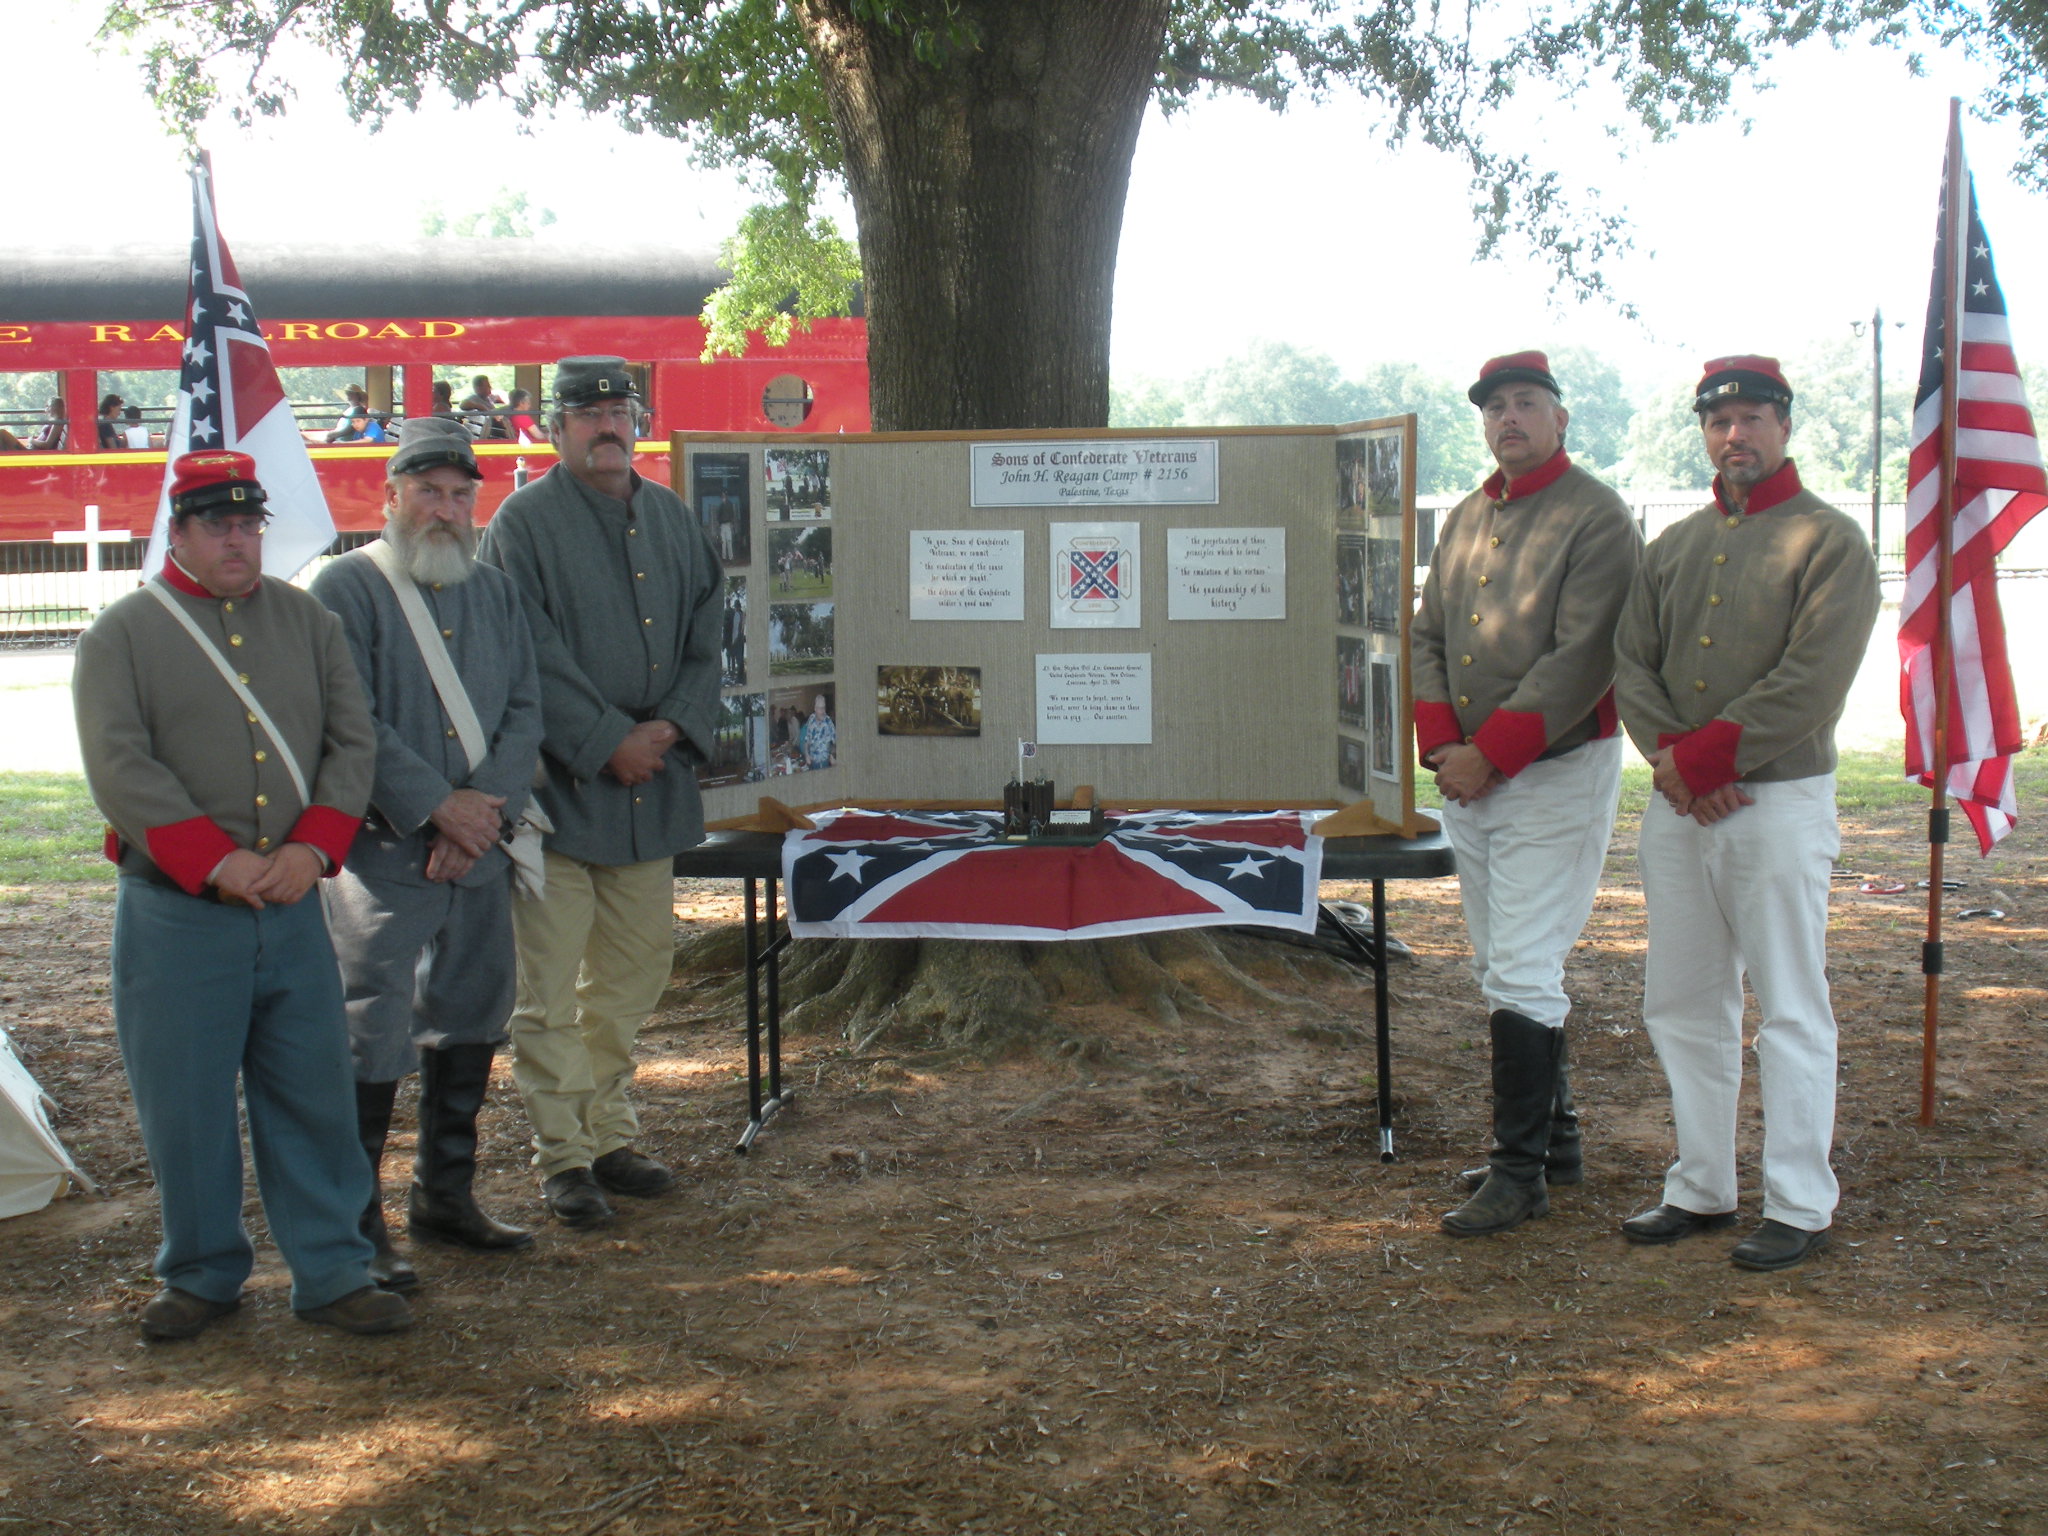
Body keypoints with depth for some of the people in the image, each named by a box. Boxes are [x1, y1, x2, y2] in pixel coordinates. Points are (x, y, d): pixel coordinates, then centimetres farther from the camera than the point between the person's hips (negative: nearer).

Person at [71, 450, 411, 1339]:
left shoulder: (308, 622, 12)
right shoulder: (121, 636, 1)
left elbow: (353, 741, 5)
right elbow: (119, 768, -10)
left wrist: (312, 846, -10)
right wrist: (214, 861, -18)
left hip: (293, 909, 3)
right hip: (174, 916, -3)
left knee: (313, 1094, 7)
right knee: (185, 1105, 6)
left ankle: (331, 1274, 18)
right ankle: (202, 1276, 23)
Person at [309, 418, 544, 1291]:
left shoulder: (494, 593, 13)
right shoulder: (347, 589, -4)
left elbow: (524, 712, 6)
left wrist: (485, 810, -9)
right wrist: (439, 806, -15)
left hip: (479, 854, 6)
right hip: (383, 855, -6)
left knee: (471, 1026, 13)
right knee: (373, 1040, -6)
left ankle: (445, 1197, 28)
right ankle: (358, 1227, 3)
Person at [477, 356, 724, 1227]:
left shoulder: (671, 519, 13)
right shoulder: (523, 522, -5)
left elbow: (704, 641, 13)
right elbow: (533, 658, -12)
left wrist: (676, 727, -4)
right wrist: (610, 742, -15)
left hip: (653, 782, 6)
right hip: (560, 786, -6)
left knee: (635, 970, 12)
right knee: (549, 984, -2)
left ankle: (610, 1136, 24)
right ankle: (563, 1156, 7)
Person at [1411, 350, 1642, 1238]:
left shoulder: (1597, 519, -9)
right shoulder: (1467, 519, 14)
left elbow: (1581, 659, -18)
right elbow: (1427, 636, 12)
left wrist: (1490, 754, -19)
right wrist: (1441, 745, -3)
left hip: (1556, 774, -8)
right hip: (1470, 776, 8)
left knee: (1521, 973, -9)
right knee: (1505, 969, 14)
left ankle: (1519, 1170, -1)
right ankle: (1555, 1140, 26)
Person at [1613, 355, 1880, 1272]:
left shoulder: (1830, 542, -5)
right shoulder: (1673, 548, 14)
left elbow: (1812, 681, -15)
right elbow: (1631, 663, 6)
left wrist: (1705, 756, -17)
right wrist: (1670, 757, -12)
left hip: (1778, 799, -6)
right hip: (1675, 808, 6)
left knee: (1791, 1013, -1)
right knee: (1680, 1005, 11)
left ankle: (1799, 1210, 7)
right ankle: (1702, 1189, 23)